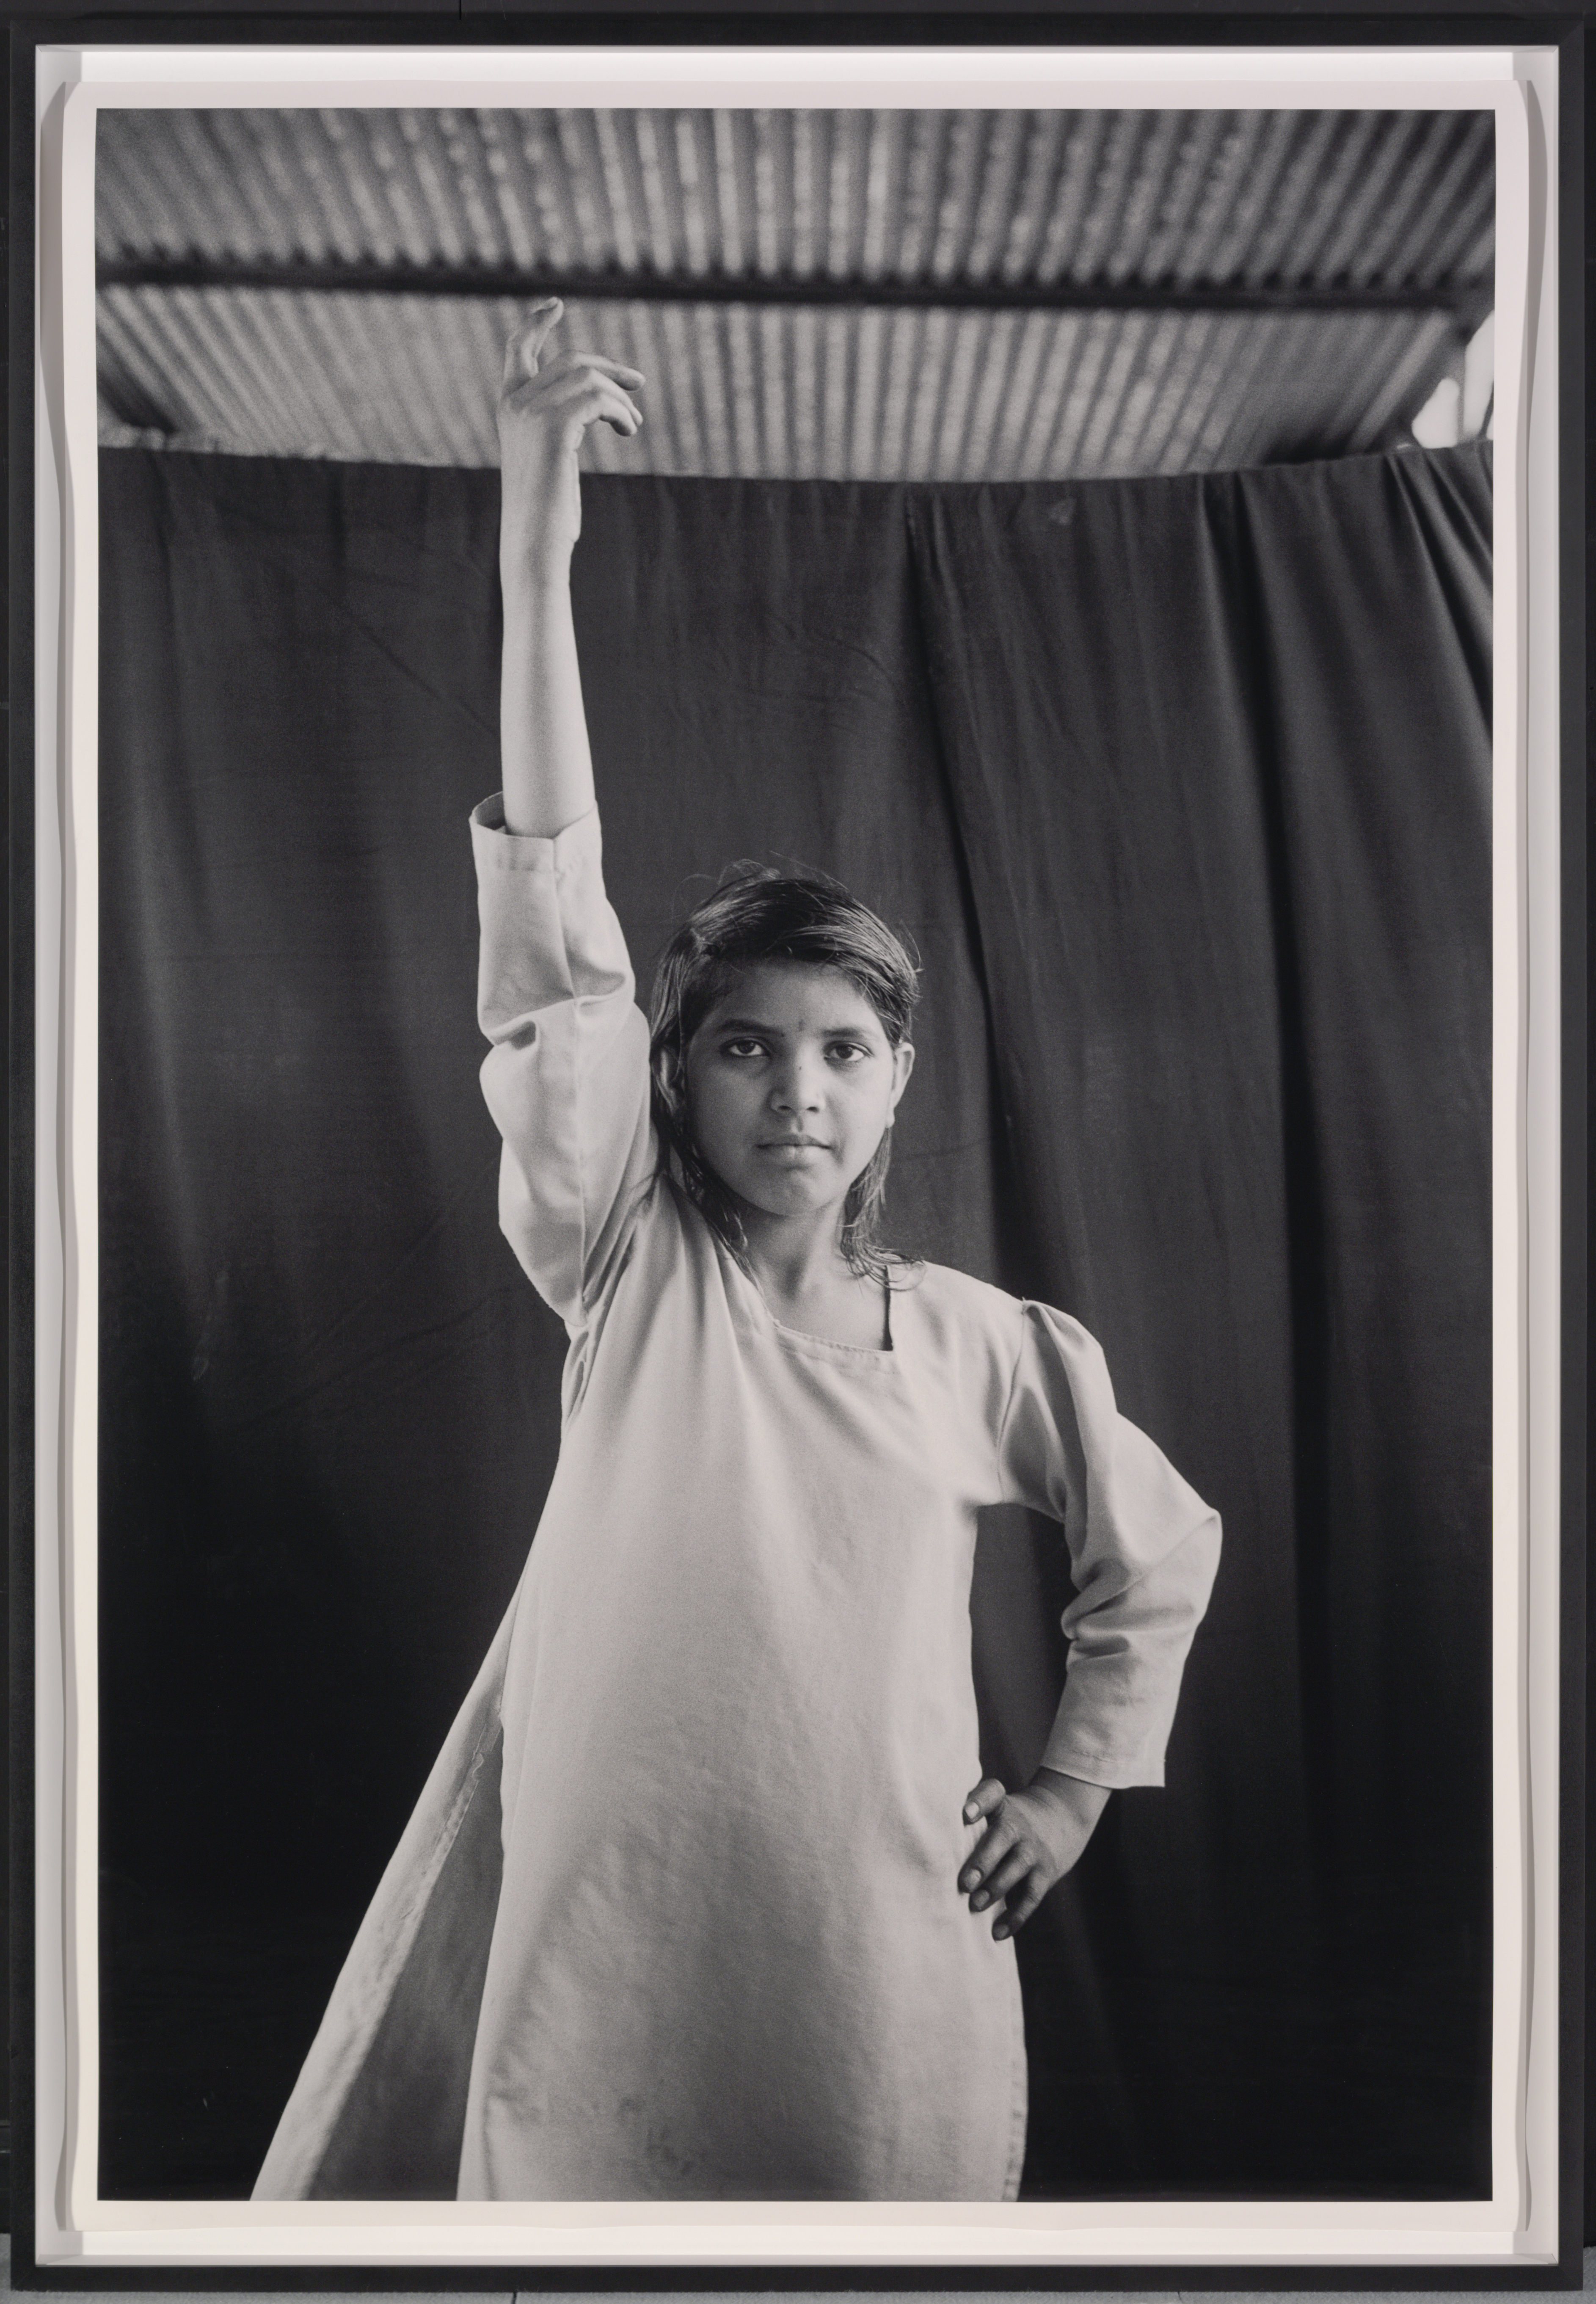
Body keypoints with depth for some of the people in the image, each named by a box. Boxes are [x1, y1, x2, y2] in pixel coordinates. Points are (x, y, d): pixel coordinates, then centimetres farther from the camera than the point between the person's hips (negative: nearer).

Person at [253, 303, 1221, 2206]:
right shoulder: (628, 1274, -3)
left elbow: (1163, 1552, 20)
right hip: (611, 1974, -1)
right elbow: (552, 949, -15)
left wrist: (1080, 1779, 14)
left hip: (891, 1984, 2)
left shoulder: (987, 1344, 1)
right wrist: (536, 561, -23)